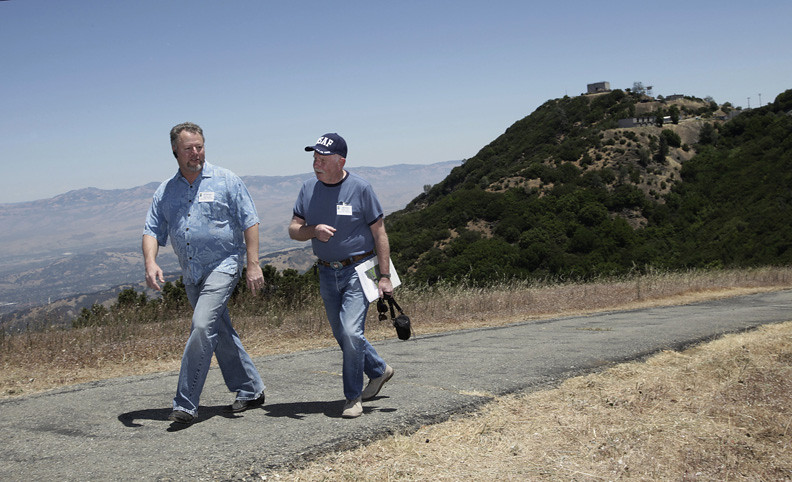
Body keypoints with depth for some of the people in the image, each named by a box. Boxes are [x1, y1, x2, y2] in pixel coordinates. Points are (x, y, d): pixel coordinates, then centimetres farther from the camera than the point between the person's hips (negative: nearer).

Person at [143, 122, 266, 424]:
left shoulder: (225, 181, -3)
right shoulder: (165, 192, 9)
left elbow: (250, 223, -4)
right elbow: (152, 231, 5)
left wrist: (253, 265, -11)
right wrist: (150, 263, -15)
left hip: (223, 266, -6)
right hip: (191, 275, 6)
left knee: (202, 326, -18)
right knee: (221, 334, 13)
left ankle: (186, 404, -14)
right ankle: (250, 391, 27)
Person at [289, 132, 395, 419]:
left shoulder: (360, 188, -11)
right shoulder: (309, 189, 2)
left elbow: (379, 232, -7)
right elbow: (294, 230, 3)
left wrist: (385, 276, -12)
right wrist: (314, 230, -20)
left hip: (359, 269, -6)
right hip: (327, 273, 6)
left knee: (351, 332, -17)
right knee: (343, 335, 14)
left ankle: (353, 397, -1)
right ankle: (378, 370, 39)